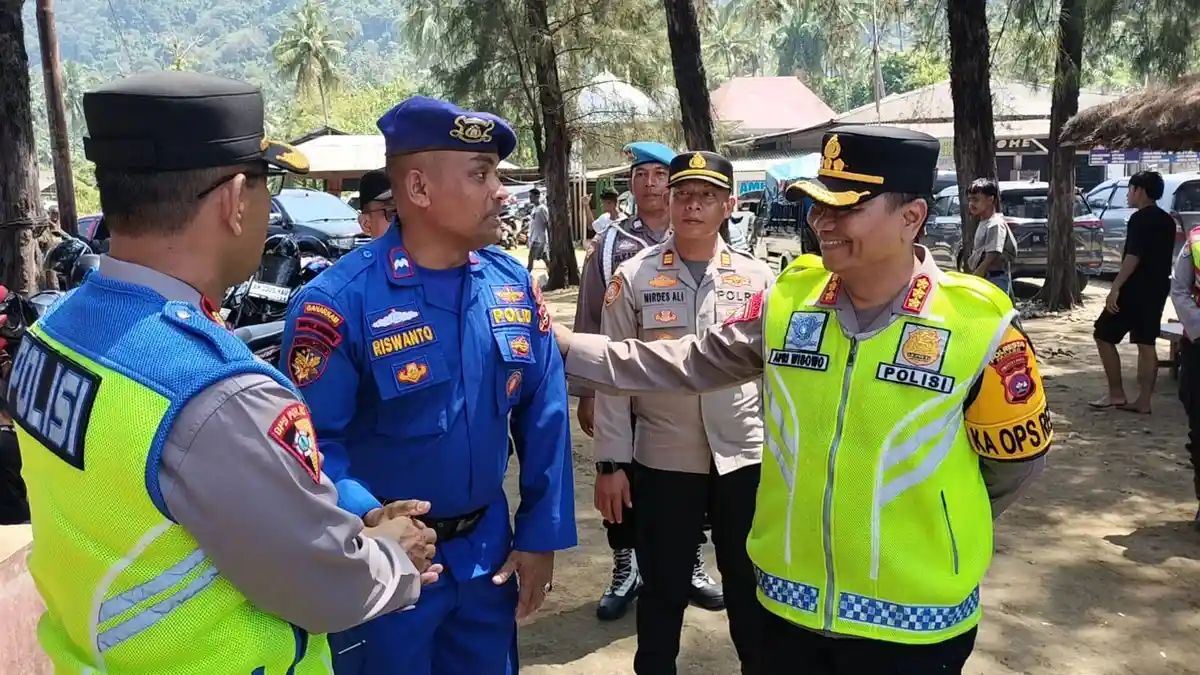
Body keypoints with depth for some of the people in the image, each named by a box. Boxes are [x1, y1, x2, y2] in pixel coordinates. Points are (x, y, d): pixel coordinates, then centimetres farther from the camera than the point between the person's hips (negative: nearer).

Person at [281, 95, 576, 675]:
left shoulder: (514, 286, -3)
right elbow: (313, 443, -19)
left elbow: (544, 415, 2)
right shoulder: (340, 301, -20)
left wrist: (540, 536, 2)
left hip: (489, 551, 5)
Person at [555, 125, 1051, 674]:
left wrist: (930, 530, 10)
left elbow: (1016, 457, 0)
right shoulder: (787, 299, -5)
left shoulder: (978, 323, -13)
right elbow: (690, 363, 3)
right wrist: (567, 346, -3)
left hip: (914, 619, -3)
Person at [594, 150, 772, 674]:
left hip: (746, 458, 1)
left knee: (752, 586, 16)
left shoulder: (758, 277, 1)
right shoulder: (633, 277, -4)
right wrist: (612, 462, -5)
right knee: (662, 590, 14)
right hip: (662, 461, -1)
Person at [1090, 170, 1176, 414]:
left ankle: (1116, 394, 0)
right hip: (1157, 289, 9)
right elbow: (1161, 256, 20)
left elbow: (1133, 256, -22)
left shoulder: (1140, 218, -14)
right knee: (1146, 343, 9)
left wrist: (1115, 288, -25)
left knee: (1104, 336, 0)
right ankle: (1144, 401, 8)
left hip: (1136, 289, -9)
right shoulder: (1167, 221, 14)